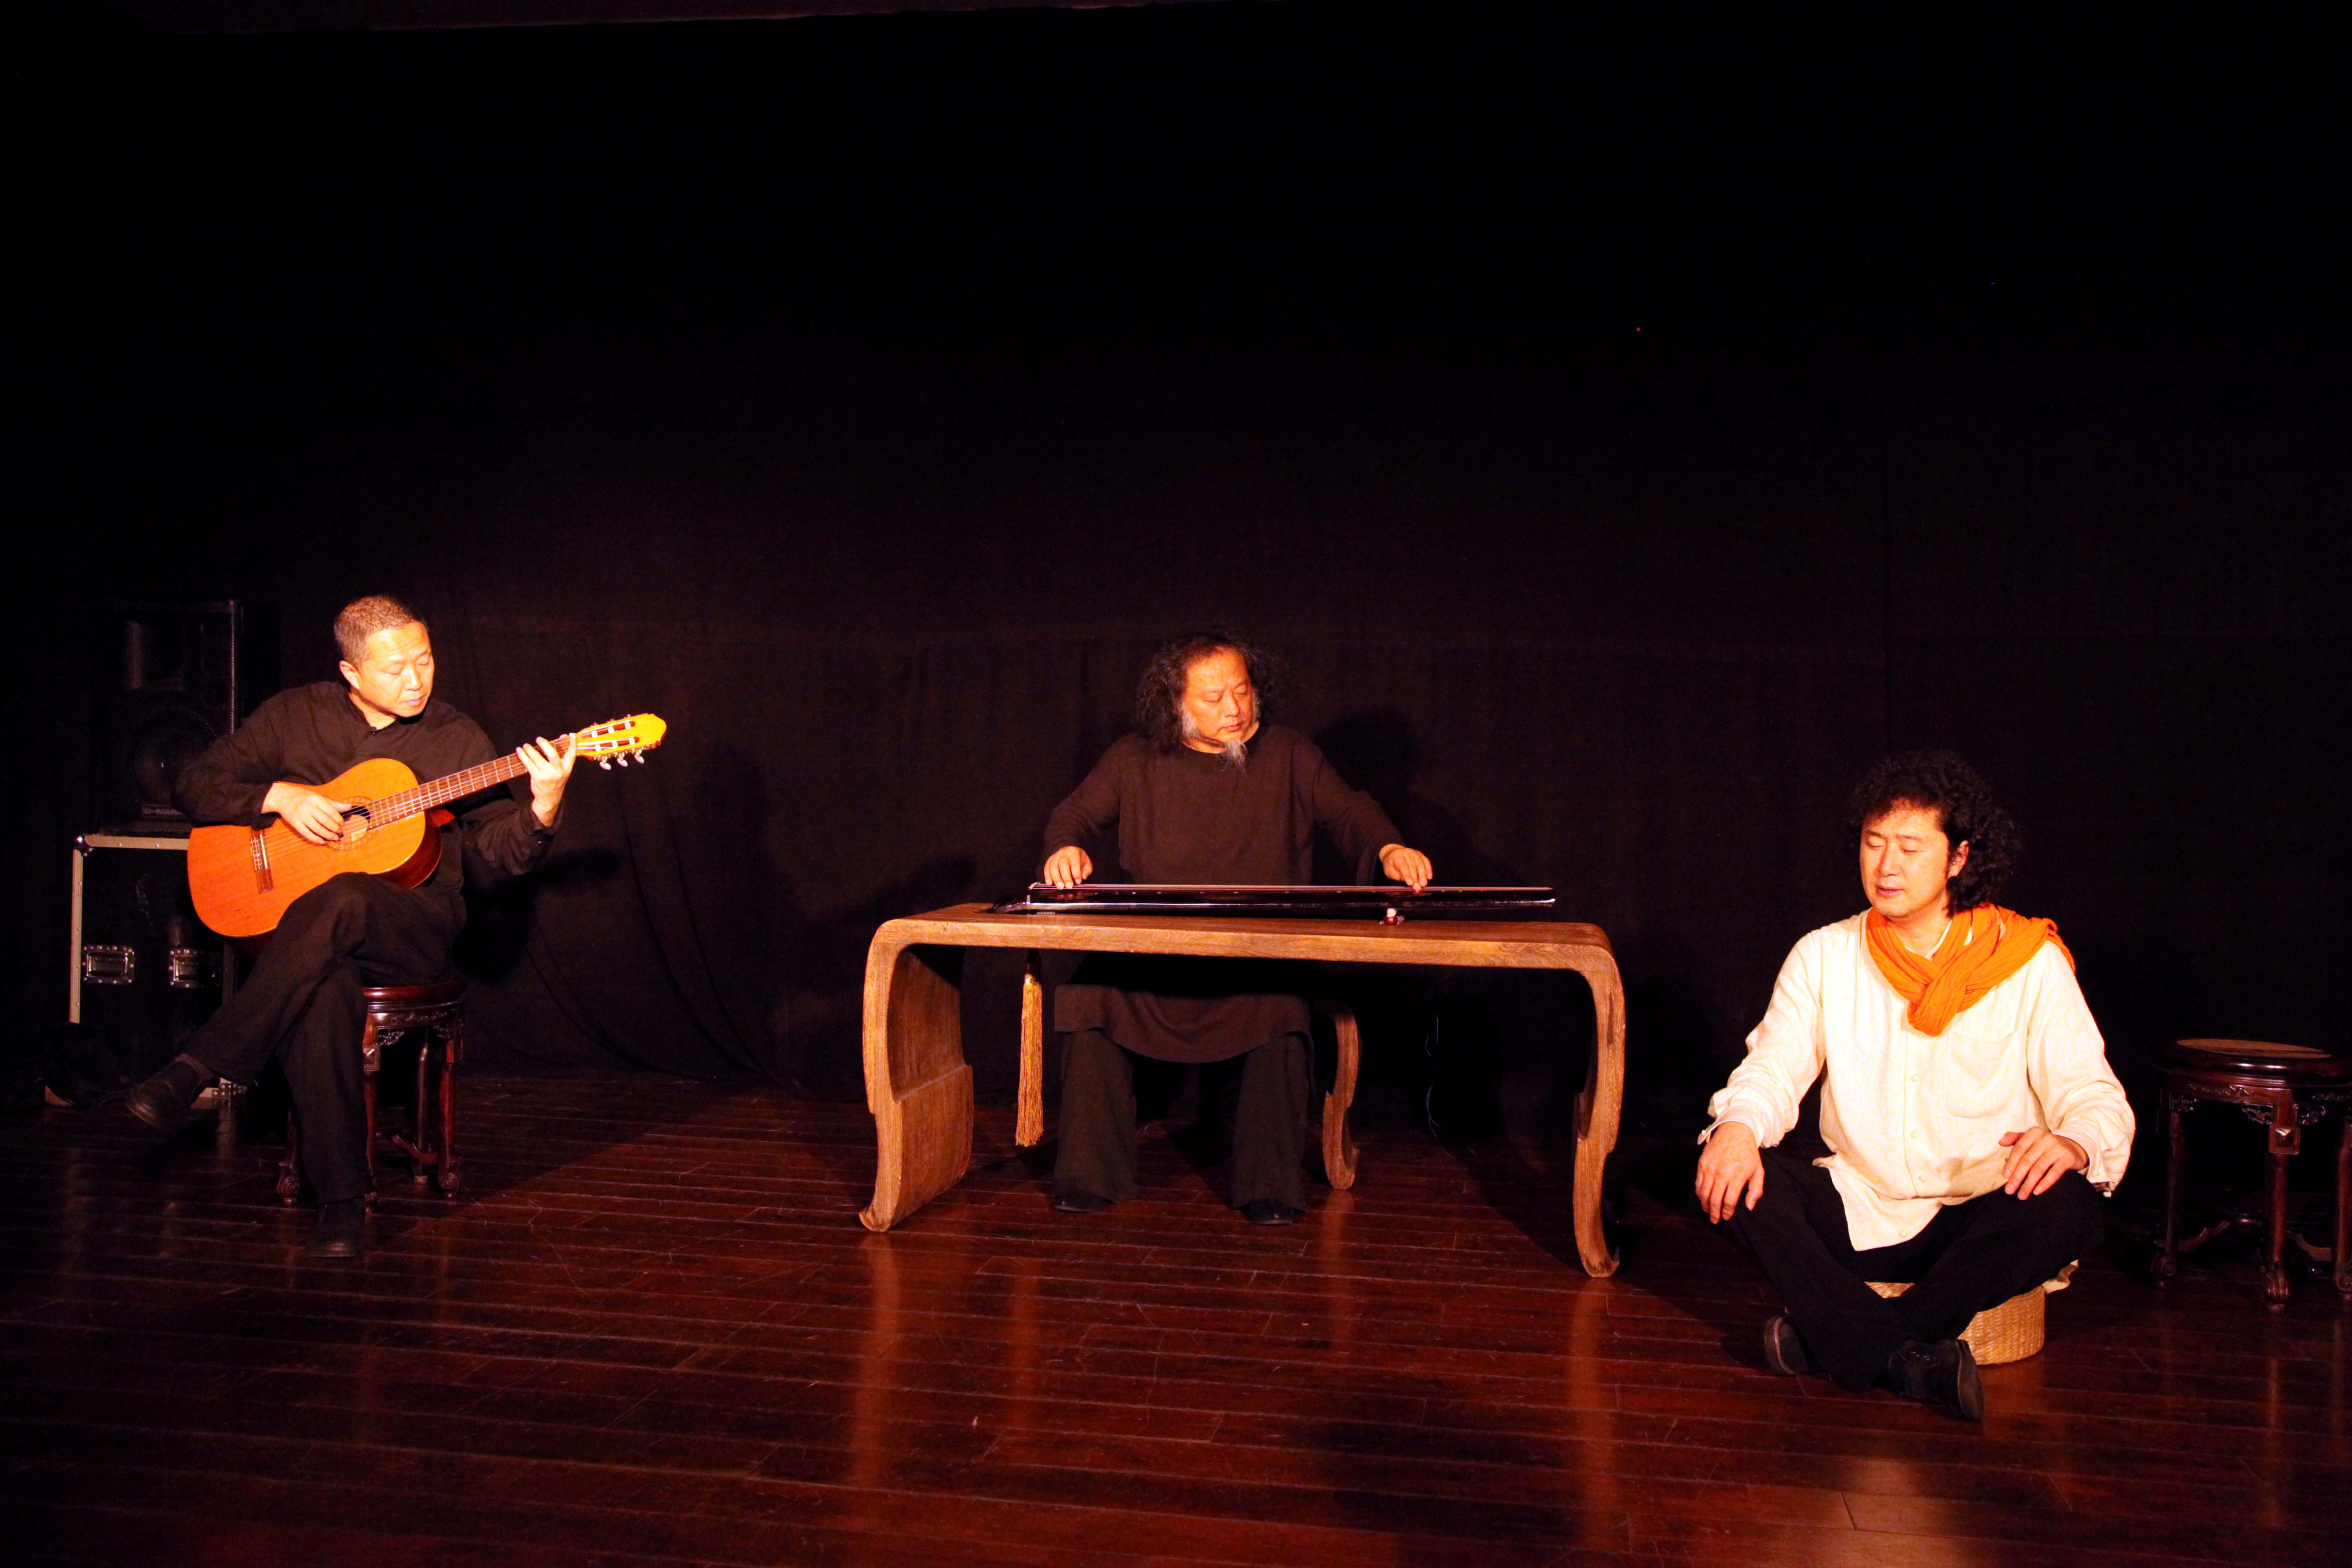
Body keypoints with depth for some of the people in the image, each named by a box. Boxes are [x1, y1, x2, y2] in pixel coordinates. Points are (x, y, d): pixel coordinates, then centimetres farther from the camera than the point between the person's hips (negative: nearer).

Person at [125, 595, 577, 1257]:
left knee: (344, 900, -38)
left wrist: (542, 806, -22)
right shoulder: (293, 716, 8)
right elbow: (195, 785, 10)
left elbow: (505, 850, 0)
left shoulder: (457, 739, 5)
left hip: (414, 924, -1)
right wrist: (280, 795, -8)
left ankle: (197, 1070, -31)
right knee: (319, 991, -36)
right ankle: (340, 1197, -27)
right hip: (298, 921, 1)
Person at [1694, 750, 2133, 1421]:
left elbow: (2093, 1093, -6)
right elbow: (1772, 1068, 0)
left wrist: (2072, 1142, -31)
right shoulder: (1823, 956, 6)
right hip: (1860, 1212, 2)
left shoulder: (2031, 963, 0)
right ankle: (1917, 1365, -31)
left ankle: (1830, 1337, -25)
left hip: (1980, 1219, -1)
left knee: (2064, 1203, -33)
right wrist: (1737, 1125, -25)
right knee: (1732, 1176, -23)